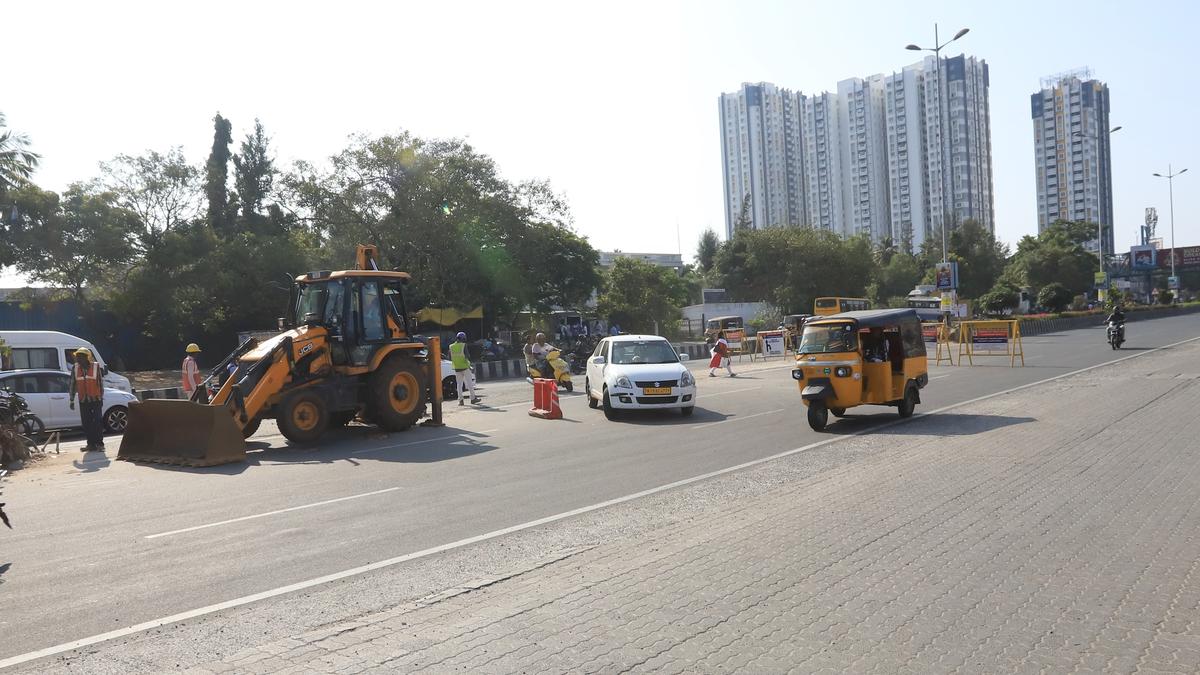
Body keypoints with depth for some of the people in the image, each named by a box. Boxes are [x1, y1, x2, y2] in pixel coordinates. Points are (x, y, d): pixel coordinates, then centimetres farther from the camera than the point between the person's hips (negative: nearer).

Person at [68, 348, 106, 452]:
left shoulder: (96, 366, -2)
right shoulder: (75, 368, 4)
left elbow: (101, 383, 2)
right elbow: (73, 385, 9)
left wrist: (102, 398, 1)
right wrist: (72, 400, 8)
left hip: (96, 399, -3)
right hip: (83, 400, 3)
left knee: (97, 422, -6)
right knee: (86, 423, 4)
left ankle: (99, 443, -3)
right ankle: (91, 444, 10)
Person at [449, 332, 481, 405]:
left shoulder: (451, 347, 3)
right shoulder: (463, 345, -10)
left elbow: (450, 358, 7)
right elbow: (467, 355, -16)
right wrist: (469, 360, 3)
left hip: (457, 368, 4)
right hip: (465, 367, -4)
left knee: (459, 384, 9)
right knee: (469, 383, 5)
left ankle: (460, 399, 4)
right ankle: (473, 398, 8)